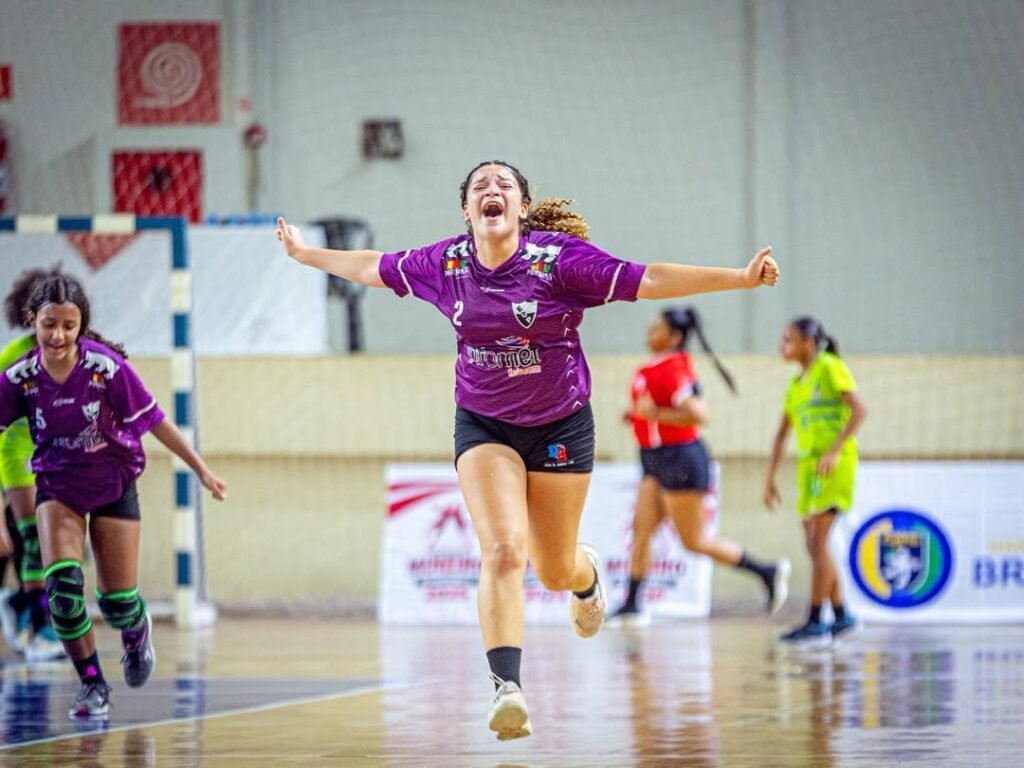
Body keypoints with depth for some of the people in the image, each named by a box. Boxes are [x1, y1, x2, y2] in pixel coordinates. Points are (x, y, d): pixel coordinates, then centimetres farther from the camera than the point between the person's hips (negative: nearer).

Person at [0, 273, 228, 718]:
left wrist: (200, 469, -5)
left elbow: (153, 421, -12)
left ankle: (136, 632, 41)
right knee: (62, 584, -19)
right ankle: (91, 683, 1)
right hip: (57, 487, 1)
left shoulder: (105, 367, -22)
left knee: (117, 601, 1)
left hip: (113, 484, -1)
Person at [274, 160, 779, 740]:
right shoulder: (445, 264, -7)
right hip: (484, 426, 1)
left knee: (555, 571, 10)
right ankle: (508, 688, -25)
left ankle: (588, 576, 50)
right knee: (503, 549, -20)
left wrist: (740, 278, -29)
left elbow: (647, 280, -21)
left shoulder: (558, 258, -17)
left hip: (560, 426, -1)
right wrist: (307, 254, 22)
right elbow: (374, 268, 11)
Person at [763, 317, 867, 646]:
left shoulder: (830, 368, -6)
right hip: (807, 465, 8)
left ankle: (815, 623, -10)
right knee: (814, 545, 7)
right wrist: (769, 478, 14)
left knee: (817, 542, -11)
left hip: (833, 465, -8)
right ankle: (842, 617, 17)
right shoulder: (796, 384, 17)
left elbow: (859, 410, -16)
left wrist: (834, 450, -22)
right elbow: (781, 435, 20)